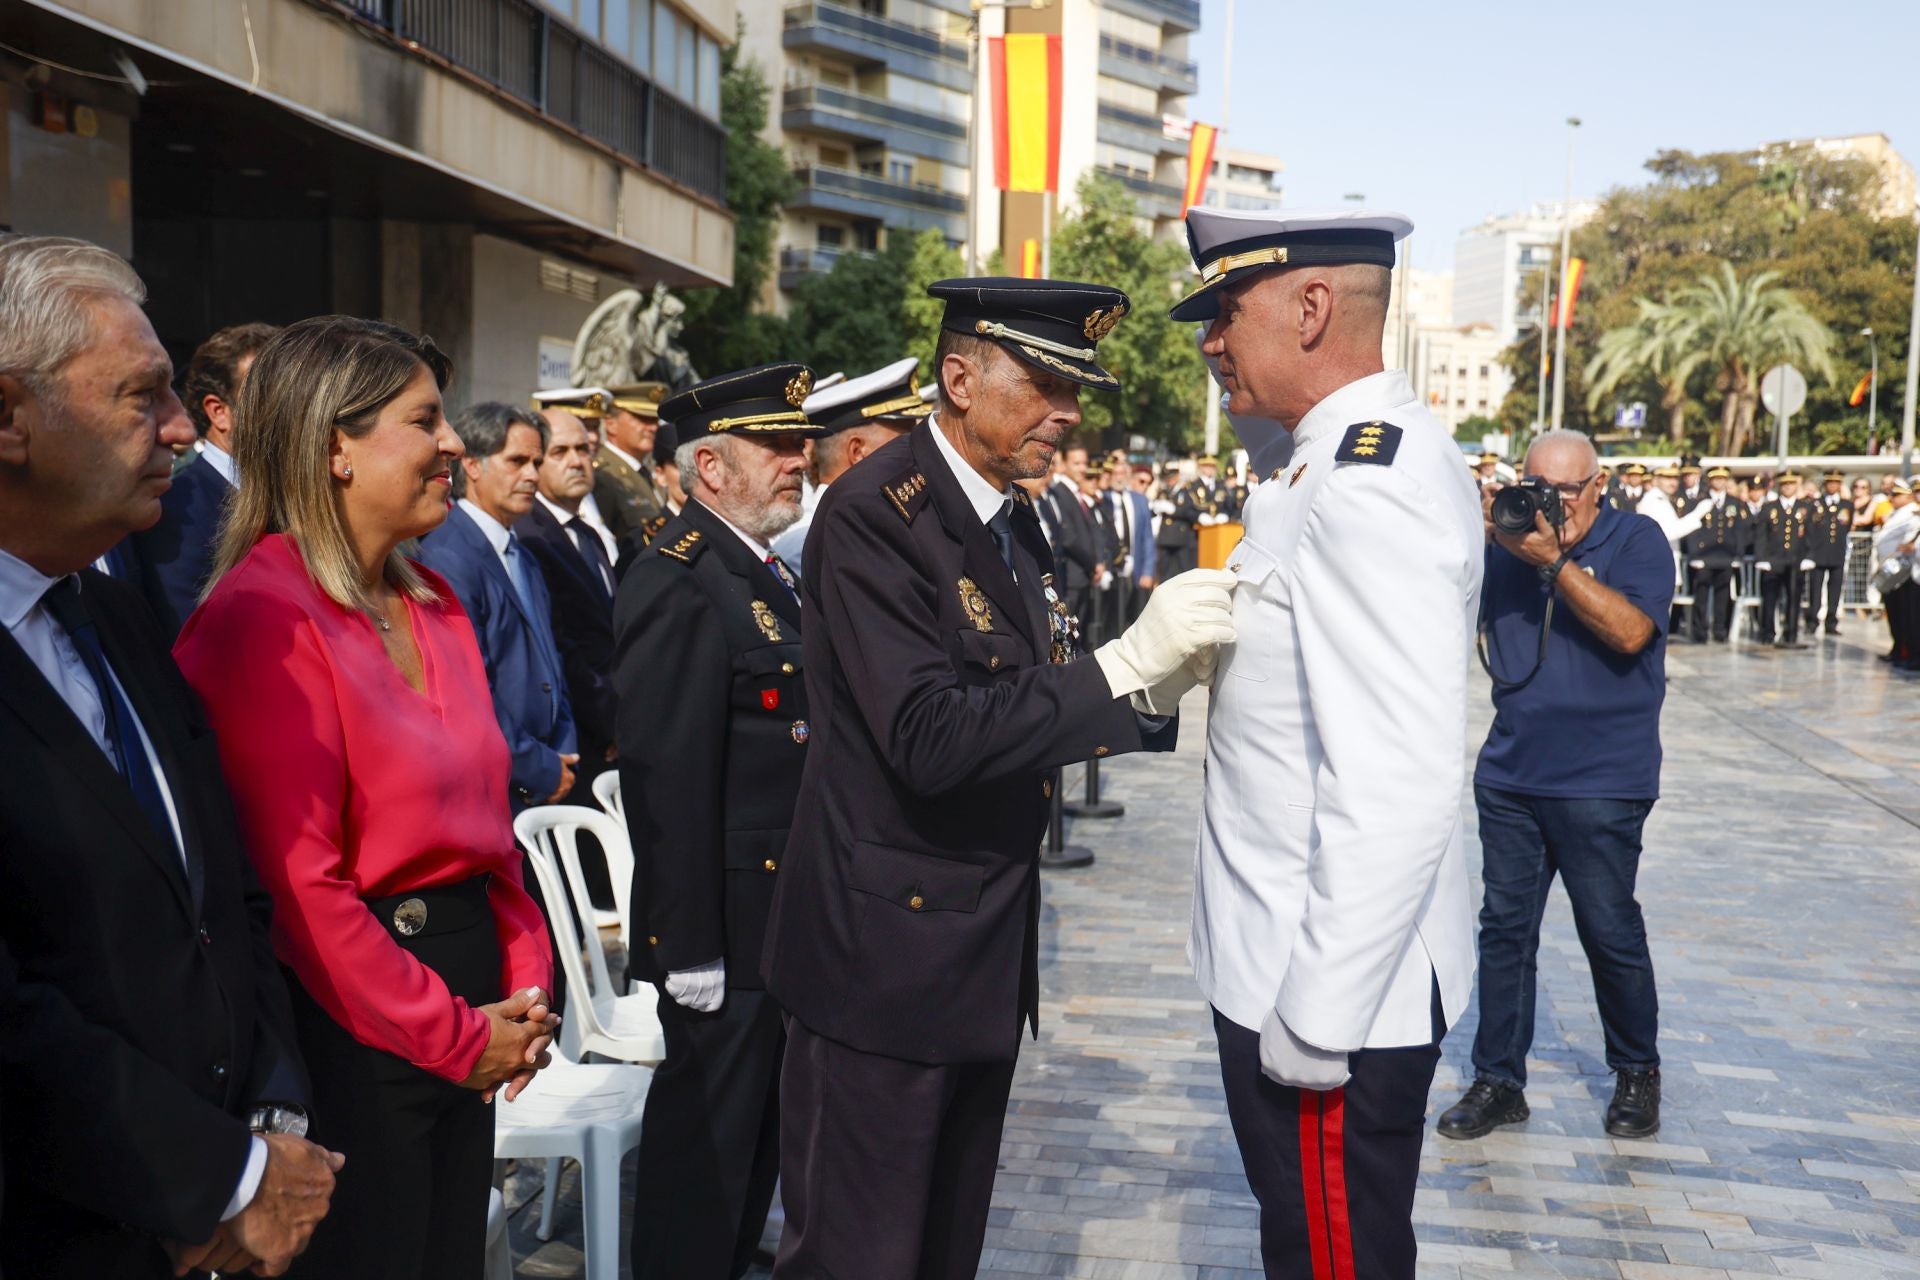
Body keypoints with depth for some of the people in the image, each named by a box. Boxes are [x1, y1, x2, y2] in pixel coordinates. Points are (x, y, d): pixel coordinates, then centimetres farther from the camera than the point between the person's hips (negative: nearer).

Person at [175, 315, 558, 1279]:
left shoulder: (434, 604, 9)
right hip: (350, 1028, -8)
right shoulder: (264, 616, -16)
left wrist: (525, 981, 2)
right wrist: (456, 1036, -14)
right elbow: (298, 882, -19)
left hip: (469, 1002, 8)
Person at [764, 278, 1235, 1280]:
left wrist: (1153, 686, -5)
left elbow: (1017, 711, 11)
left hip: (988, 958, 8)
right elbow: (929, 739, -27)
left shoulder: (1014, 520, 10)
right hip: (887, 956, -8)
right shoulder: (873, 514, -17)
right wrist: (1124, 664, -29)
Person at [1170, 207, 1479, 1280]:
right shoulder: (1358, 452, 7)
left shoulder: (1372, 490, -24)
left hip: (1331, 999, -10)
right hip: (1299, 961, 10)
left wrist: (1314, 1020, -22)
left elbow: (1397, 795, -28)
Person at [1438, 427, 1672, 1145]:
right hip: (1511, 775, 4)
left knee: (1610, 931, 6)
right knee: (1504, 928, 7)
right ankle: (1498, 1081, 17)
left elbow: (1630, 632, -18)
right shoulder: (1510, 540, 8)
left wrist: (1555, 561, -22)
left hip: (1600, 782, -4)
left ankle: (1637, 1072, 28)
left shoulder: (1636, 540, -3)